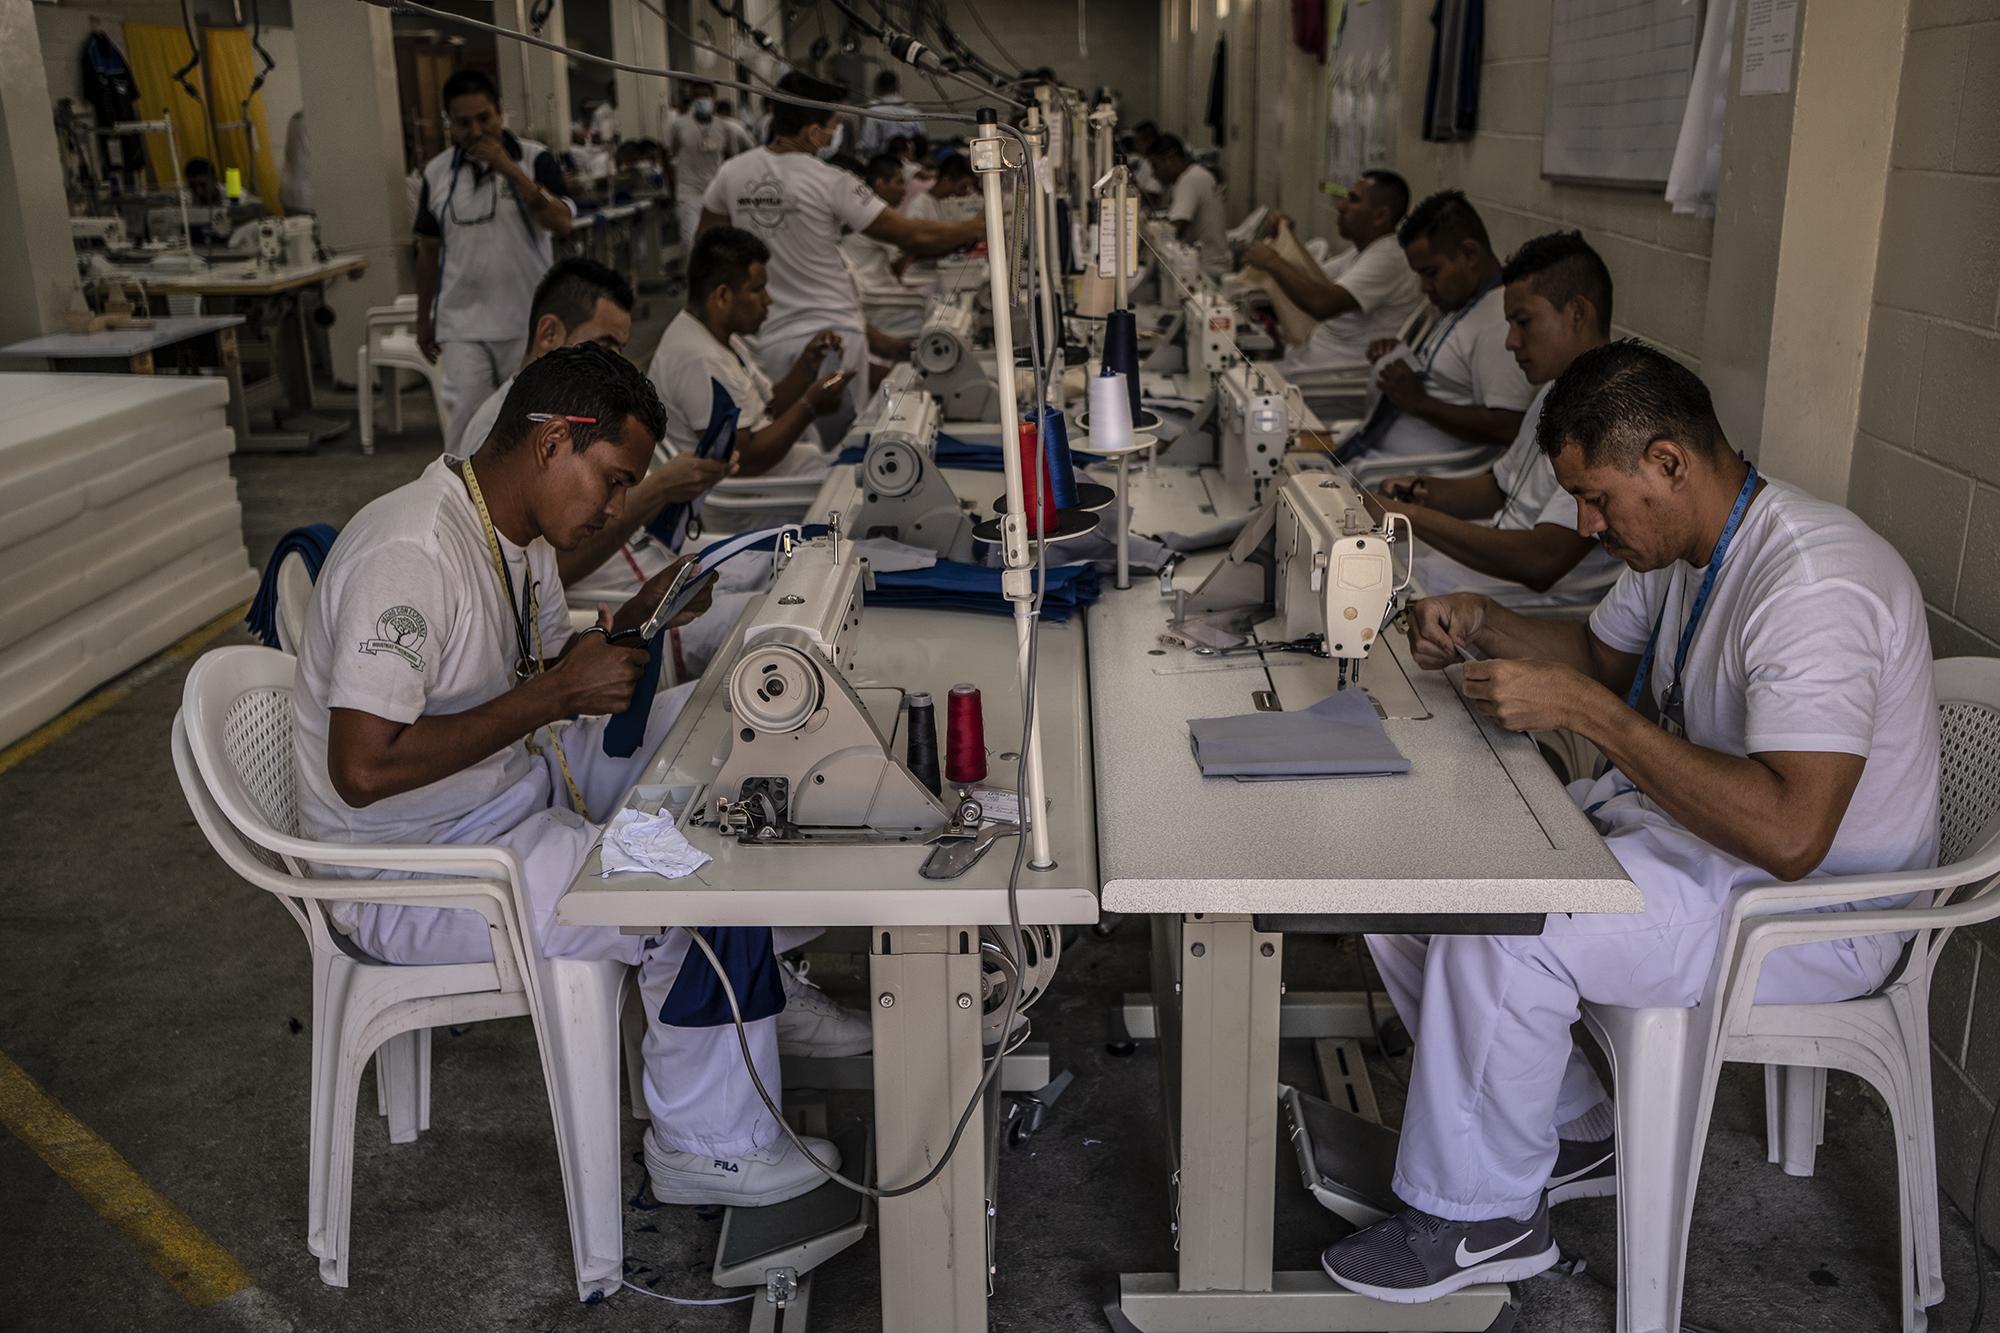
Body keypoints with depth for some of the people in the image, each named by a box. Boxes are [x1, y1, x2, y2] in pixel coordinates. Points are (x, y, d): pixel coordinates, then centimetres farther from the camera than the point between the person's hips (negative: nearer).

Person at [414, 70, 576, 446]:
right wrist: (423, 319, 14)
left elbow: (561, 224, -18)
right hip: (462, 326, 2)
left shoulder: (534, 159, -4)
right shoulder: (436, 173, 4)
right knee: (465, 425, -5)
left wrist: (510, 169, -23)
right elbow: (429, 250, 12)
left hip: (529, 321, -1)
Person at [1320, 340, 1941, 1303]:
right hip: (1675, 821, 10)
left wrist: (1582, 707, -34)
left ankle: (1479, 1219, -4)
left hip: (1815, 905, -10)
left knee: (1495, 931, -29)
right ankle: (1570, 1137, 13)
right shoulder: (1680, 542, 2)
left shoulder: (1814, 585, -28)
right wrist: (1481, 622, 0)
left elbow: (1788, 834, -37)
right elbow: (1605, 653, 21)